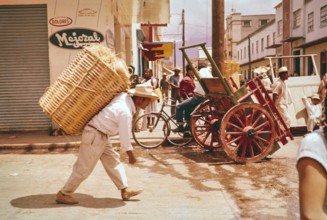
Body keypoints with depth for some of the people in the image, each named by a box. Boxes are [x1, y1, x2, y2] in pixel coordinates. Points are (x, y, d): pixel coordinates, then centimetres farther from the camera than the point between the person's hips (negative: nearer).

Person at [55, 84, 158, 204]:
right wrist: (131, 156, -8)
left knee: (113, 161, 12)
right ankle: (63, 194, 16)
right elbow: (125, 137, -20)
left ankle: (124, 190, 18)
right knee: (84, 168, 2)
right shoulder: (126, 113, -26)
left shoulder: (124, 96, -3)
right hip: (95, 136, -10)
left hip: (101, 135, 10)